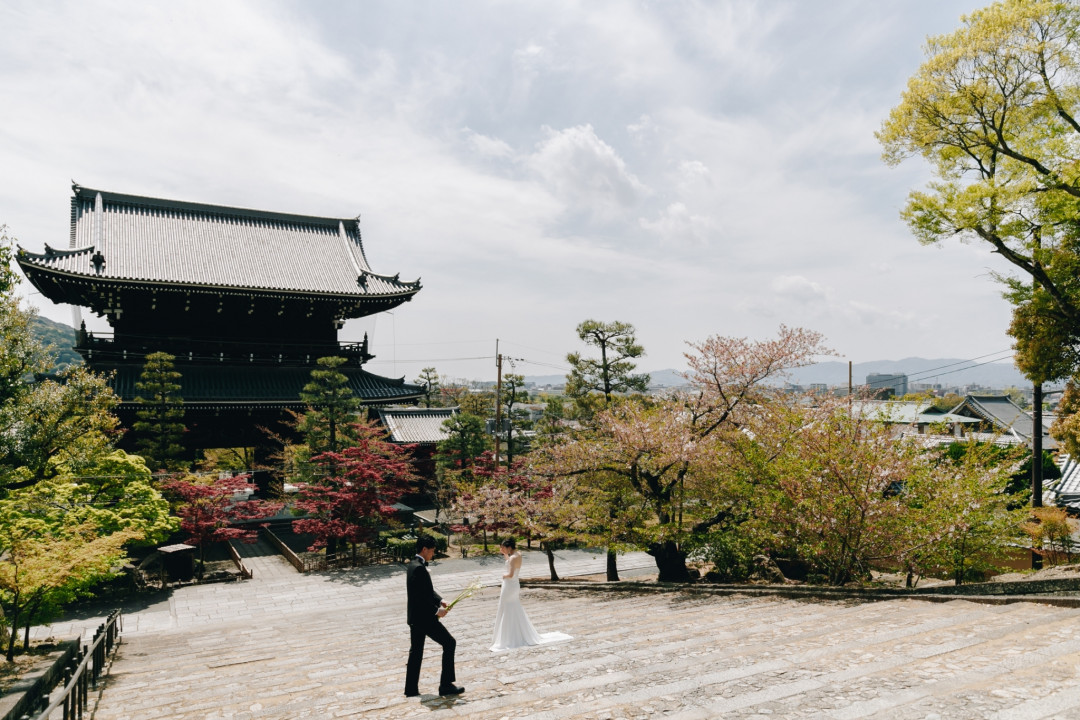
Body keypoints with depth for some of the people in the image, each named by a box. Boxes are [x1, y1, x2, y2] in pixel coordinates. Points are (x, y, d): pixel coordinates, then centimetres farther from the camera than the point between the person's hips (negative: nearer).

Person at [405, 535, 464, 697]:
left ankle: (411, 689, 23)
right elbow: (421, 596, -26)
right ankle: (446, 685, 3)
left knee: (416, 651, 16)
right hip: (424, 617, -10)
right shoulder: (419, 568, -21)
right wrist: (436, 611, -18)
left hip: (415, 617, 10)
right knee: (449, 643, -1)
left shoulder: (414, 566, 11)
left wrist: (440, 601, 5)